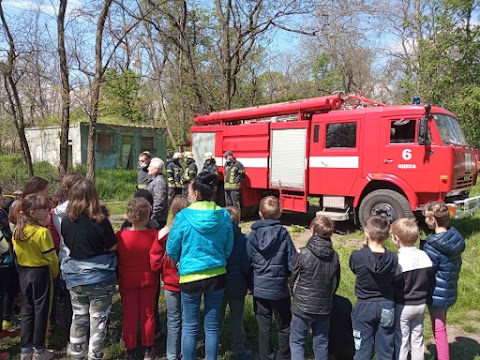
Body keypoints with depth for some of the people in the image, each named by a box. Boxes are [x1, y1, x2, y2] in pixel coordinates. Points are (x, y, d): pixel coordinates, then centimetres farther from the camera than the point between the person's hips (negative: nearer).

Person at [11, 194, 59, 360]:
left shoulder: (17, 231, -2)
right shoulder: (42, 232, -22)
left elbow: (18, 254, 7)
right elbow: (51, 257, -16)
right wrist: (55, 273, 1)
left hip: (23, 272, 6)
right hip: (40, 273, -6)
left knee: (27, 309, 17)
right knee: (41, 311, 7)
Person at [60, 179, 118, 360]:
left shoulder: (66, 221, -5)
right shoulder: (100, 221, -19)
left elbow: (68, 244, 10)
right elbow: (113, 247, -8)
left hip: (74, 277, 4)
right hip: (99, 278, -4)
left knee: (78, 318, 19)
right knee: (98, 320, 10)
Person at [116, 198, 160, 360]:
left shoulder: (120, 236, -18)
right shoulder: (155, 235, -20)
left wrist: (117, 279, 9)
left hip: (127, 281, 0)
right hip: (148, 280, 0)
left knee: (129, 315, 15)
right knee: (147, 314, 16)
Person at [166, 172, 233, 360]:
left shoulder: (183, 217, -14)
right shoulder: (224, 216, -6)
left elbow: (172, 250, -3)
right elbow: (228, 249, 4)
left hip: (190, 277, -2)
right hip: (217, 276, 3)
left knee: (190, 327, 14)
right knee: (212, 326, 15)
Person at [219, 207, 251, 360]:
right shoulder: (243, 240, -13)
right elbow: (246, 266, -14)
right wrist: (250, 281, 2)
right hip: (237, 287, -2)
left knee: (216, 318, 17)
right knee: (237, 320, 11)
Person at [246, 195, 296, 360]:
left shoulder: (252, 236, -8)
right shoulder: (283, 233, -12)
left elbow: (247, 264, -4)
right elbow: (292, 263, -10)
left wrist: (251, 284, 11)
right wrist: (288, 276, 10)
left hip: (259, 289, 2)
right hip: (280, 289, -1)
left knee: (264, 327, 15)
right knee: (284, 327, 17)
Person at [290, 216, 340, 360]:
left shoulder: (303, 253, -17)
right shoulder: (334, 256, -5)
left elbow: (293, 279, -6)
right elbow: (335, 283, 5)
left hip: (303, 306, -4)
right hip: (324, 307, 4)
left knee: (297, 342, 11)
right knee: (321, 342, 19)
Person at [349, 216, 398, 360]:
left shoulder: (357, 256, -19)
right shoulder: (393, 258, -12)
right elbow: (394, 280, 0)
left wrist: (366, 247, 9)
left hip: (364, 307, -2)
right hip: (387, 307, 2)